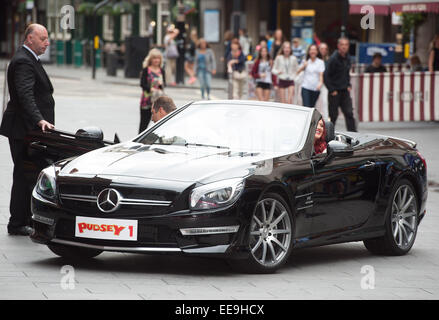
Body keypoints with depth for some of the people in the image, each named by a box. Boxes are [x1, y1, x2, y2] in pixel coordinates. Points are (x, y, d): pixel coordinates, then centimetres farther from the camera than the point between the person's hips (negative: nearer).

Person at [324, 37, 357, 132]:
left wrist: (348, 85, 10)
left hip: (345, 91, 5)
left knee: (349, 113, -3)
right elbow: (326, 75, -14)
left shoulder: (348, 58, 7)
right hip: (335, 92, -5)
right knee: (333, 115, 1)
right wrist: (332, 90, -15)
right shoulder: (333, 59, -14)